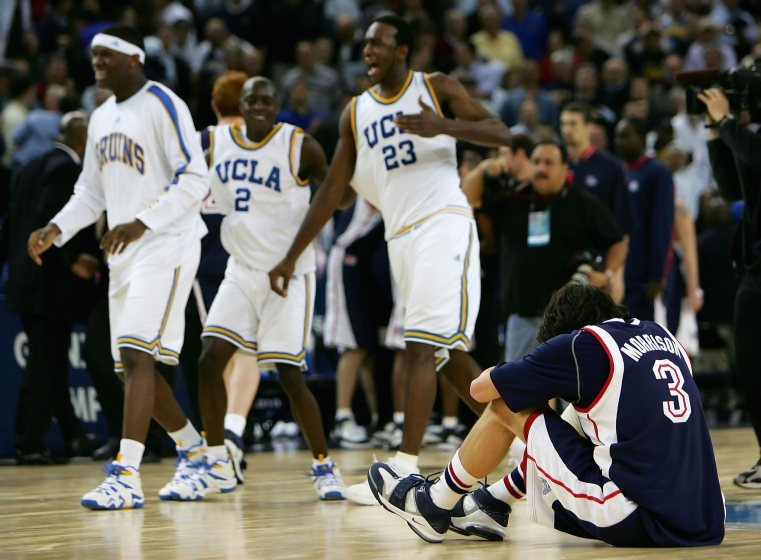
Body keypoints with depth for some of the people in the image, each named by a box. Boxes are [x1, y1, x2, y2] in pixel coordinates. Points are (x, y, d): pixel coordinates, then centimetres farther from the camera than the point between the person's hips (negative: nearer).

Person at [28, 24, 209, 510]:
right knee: (132, 364, 11)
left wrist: (142, 223, -25)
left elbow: (195, 179, -16)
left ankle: (126, 477, -25)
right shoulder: (102, 118, 15)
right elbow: (91, 191, 23)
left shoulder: (163, 106, -10)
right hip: (126, 252, 9)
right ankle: (194, 451, 31)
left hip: (167, 246, -9)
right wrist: (56, 229, 6)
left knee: (137, 354, -20)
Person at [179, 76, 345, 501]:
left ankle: (325, 466, 8)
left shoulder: (299, 146, -10)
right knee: (210, 361, -6)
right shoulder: (216, 143, 3)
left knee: (291, 375, -8)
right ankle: (218, 465, 7)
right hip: (242, 271, 4)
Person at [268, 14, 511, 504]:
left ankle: (405, 469, -19)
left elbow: (502, 134, -6)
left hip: (444, 224, -6)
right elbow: (334, 189, 16)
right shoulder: (356, 113, 15)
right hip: (400, 238, 6)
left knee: (420, 348, -15)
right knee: (448, 353, 10)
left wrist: (445, 127, -23)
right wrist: (292, 257, 11)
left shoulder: (438, 88, 2)